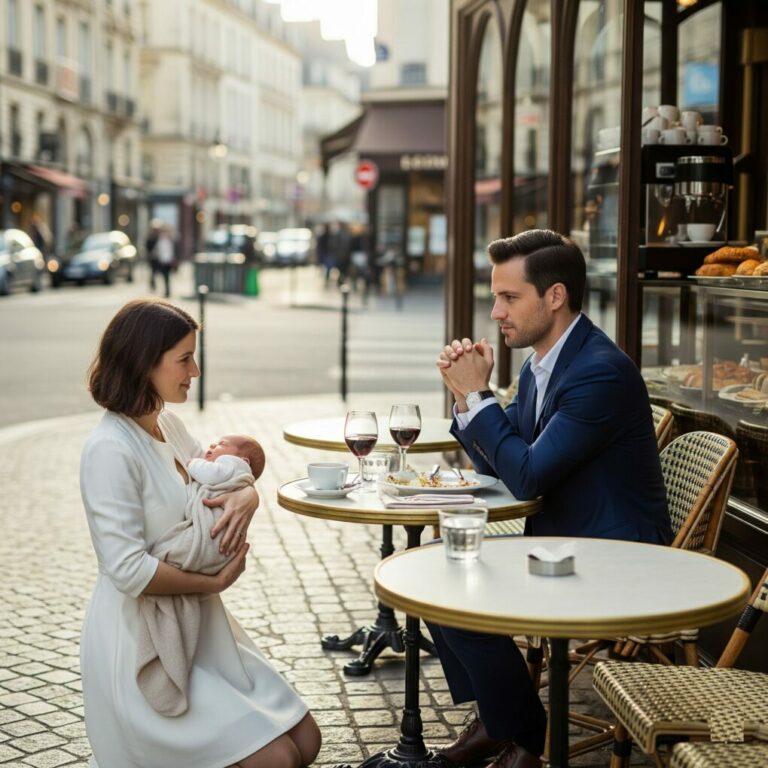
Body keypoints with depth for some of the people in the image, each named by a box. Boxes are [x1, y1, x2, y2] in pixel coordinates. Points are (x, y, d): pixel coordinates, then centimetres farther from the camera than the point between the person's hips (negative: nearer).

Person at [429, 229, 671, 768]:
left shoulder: (602, 371, -23)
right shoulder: (539, 365, 7)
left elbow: (527, 477, -26)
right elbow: (496, 466, 11)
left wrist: (476, 394, -18)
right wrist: (467, 393, -4)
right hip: (559, 540, 10)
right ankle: (491, 717, 16)